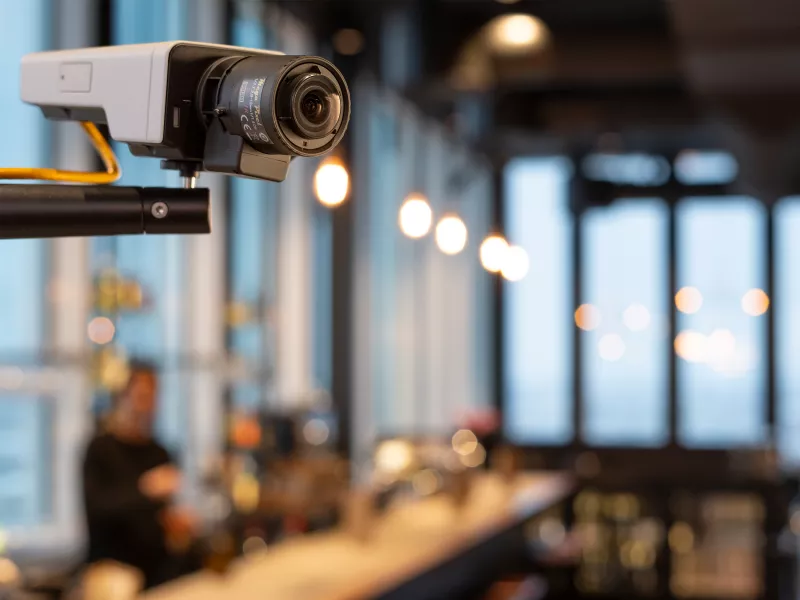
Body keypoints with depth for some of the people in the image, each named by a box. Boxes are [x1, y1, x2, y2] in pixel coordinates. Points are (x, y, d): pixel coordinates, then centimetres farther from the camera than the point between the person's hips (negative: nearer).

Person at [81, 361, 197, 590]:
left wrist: (177, 524, -2)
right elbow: (95, 507, -17)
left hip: (158, 567, 4)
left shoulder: (159, 453, 10)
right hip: (113, 570, -4)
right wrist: (144, 490, -28)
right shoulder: (100, 449, -4)